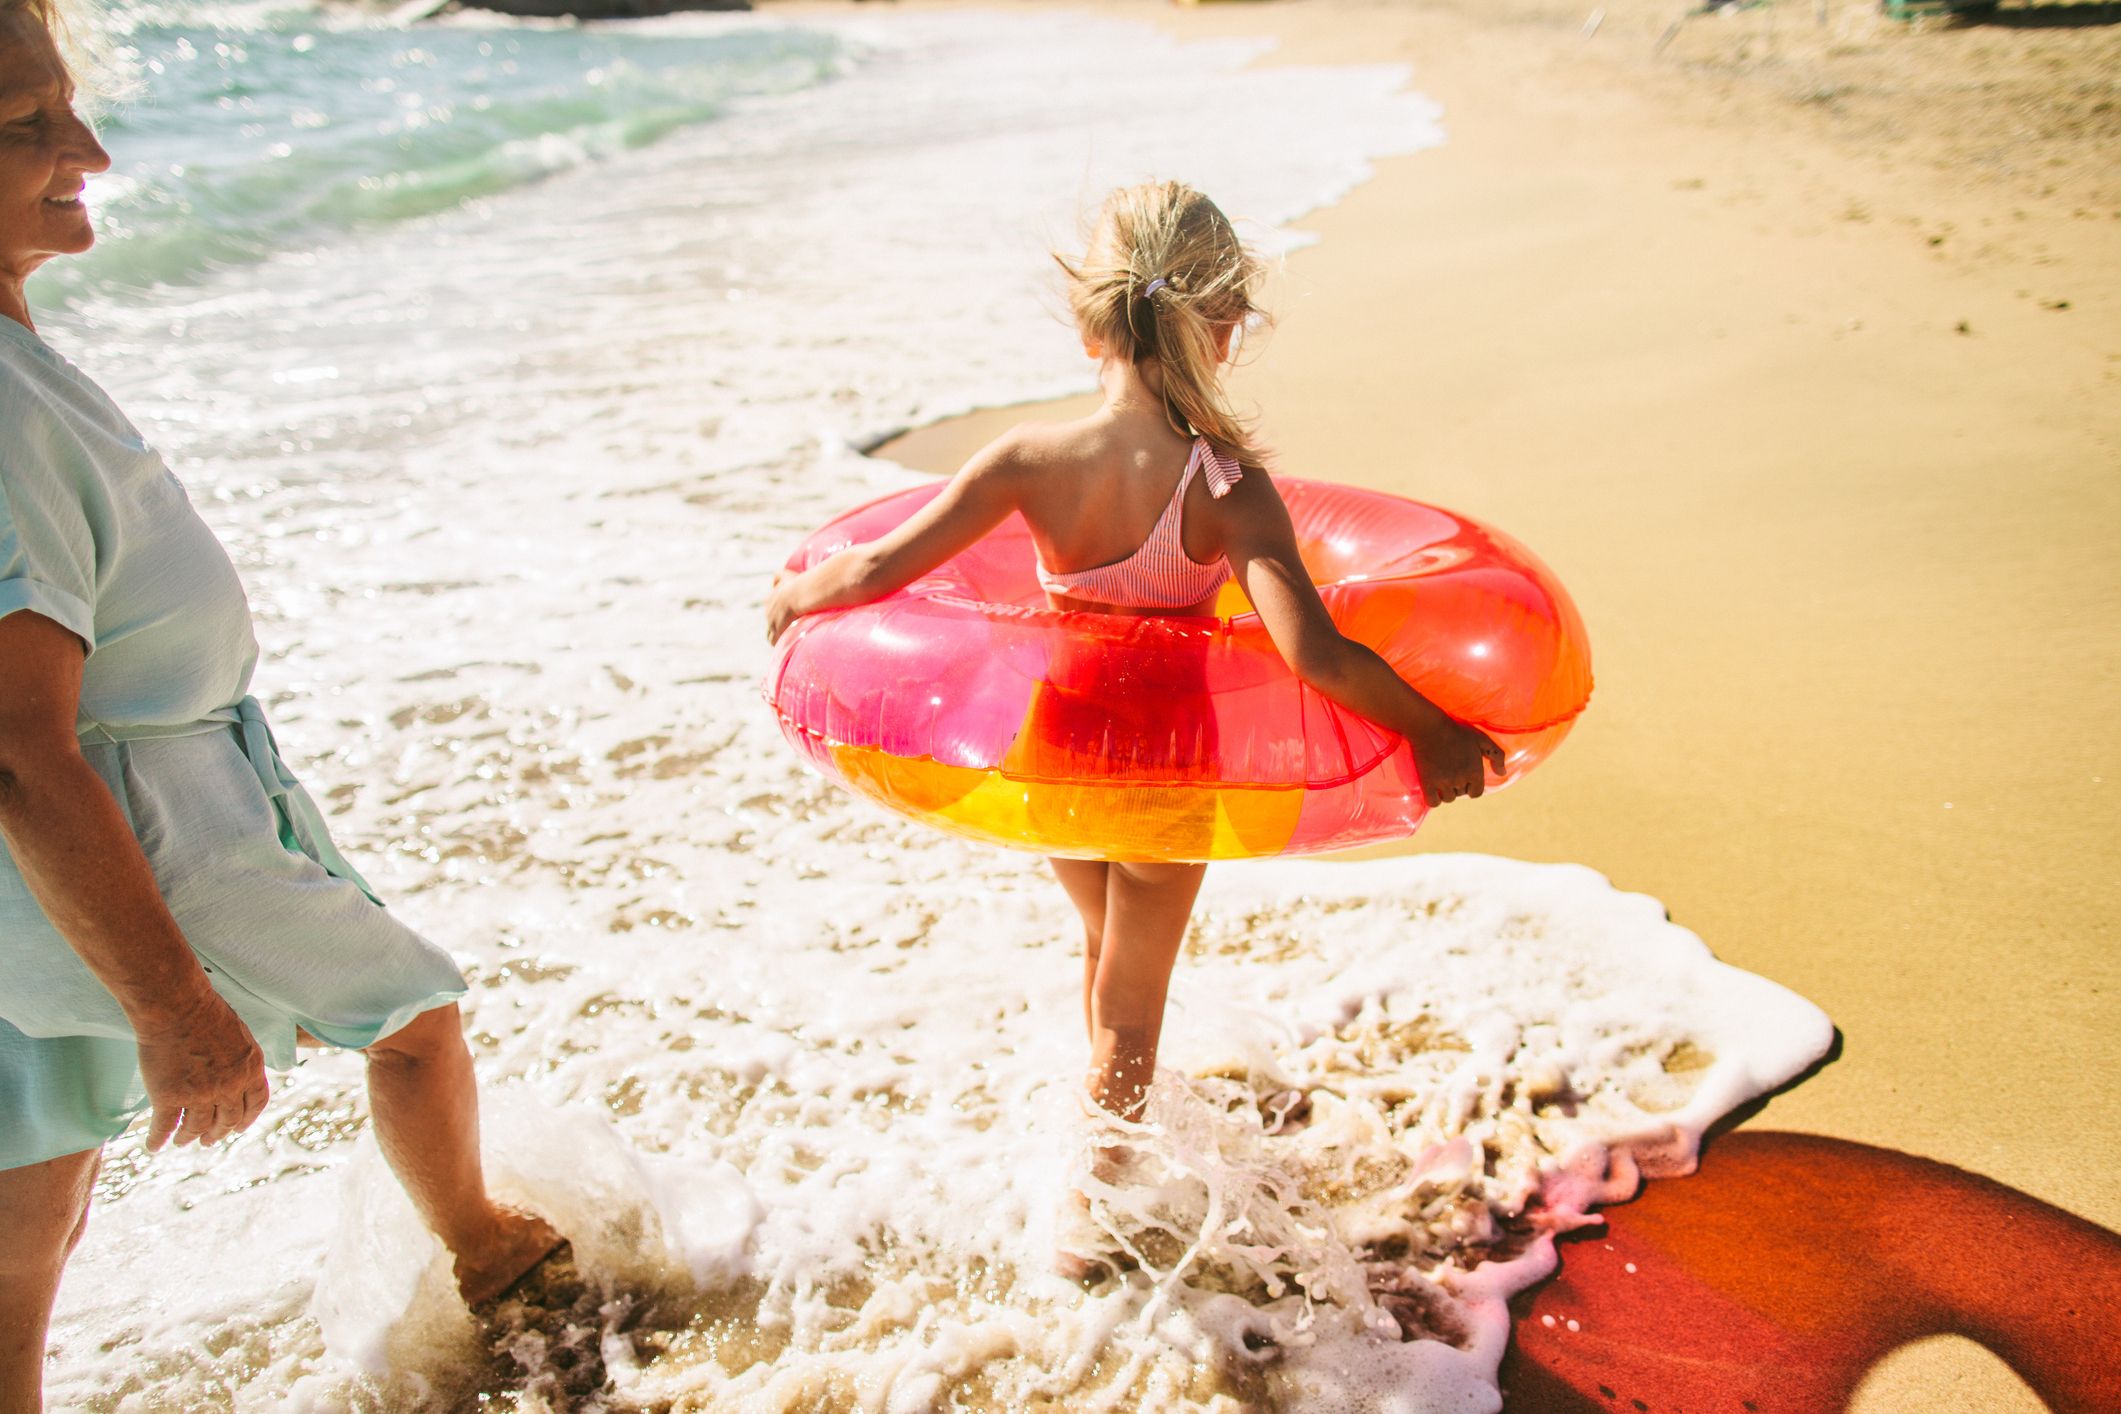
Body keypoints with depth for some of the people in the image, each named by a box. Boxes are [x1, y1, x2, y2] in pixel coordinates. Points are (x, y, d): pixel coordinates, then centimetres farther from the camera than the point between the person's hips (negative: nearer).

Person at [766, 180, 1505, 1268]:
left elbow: (879, 568, -18)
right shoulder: (1229, 487, -25)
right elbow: (1314, 655, -34)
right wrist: (1430, 730, -20)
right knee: (1131, 998, 20)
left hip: (1058, 746, 3)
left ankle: (1115, 1125, 56)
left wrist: (796, 594, 2)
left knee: (1106, 947, 31)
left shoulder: (1035, 459, -19)